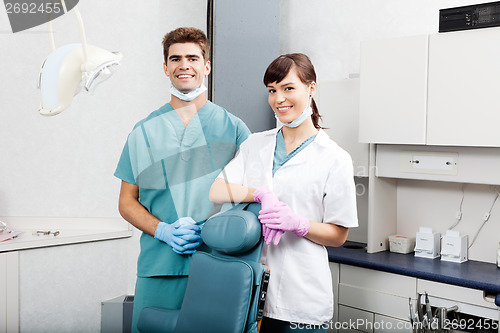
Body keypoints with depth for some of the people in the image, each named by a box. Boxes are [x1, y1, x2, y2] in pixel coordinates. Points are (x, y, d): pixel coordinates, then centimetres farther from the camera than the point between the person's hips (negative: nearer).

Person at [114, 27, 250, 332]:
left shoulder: (233, 128, 5)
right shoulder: (144, 132, 9)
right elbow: (127, 202, 10)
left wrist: (208, 227, -14)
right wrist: (164, 231, -8)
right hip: (159, 267, 1)